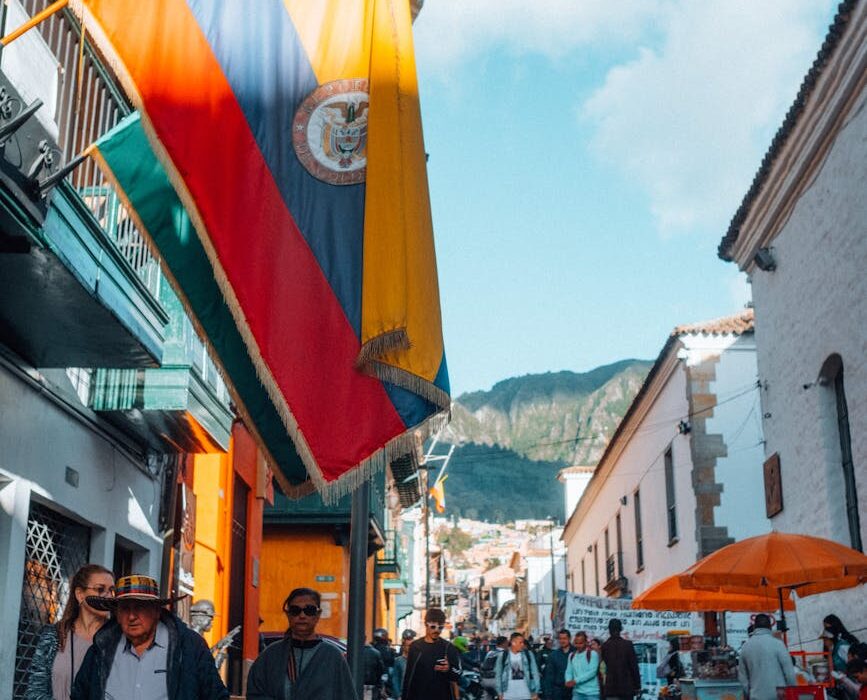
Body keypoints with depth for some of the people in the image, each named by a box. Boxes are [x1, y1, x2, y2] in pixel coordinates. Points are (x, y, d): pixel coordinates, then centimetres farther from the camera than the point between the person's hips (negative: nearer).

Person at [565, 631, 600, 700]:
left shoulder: (593, 654, -6)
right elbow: (569, 672, 10)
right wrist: (568, 681, -13)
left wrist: (576, 681, -19)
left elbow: (592, 672, -15)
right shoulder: (572, 655, 12)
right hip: (577, 692, 4)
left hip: (592, 693, -4)